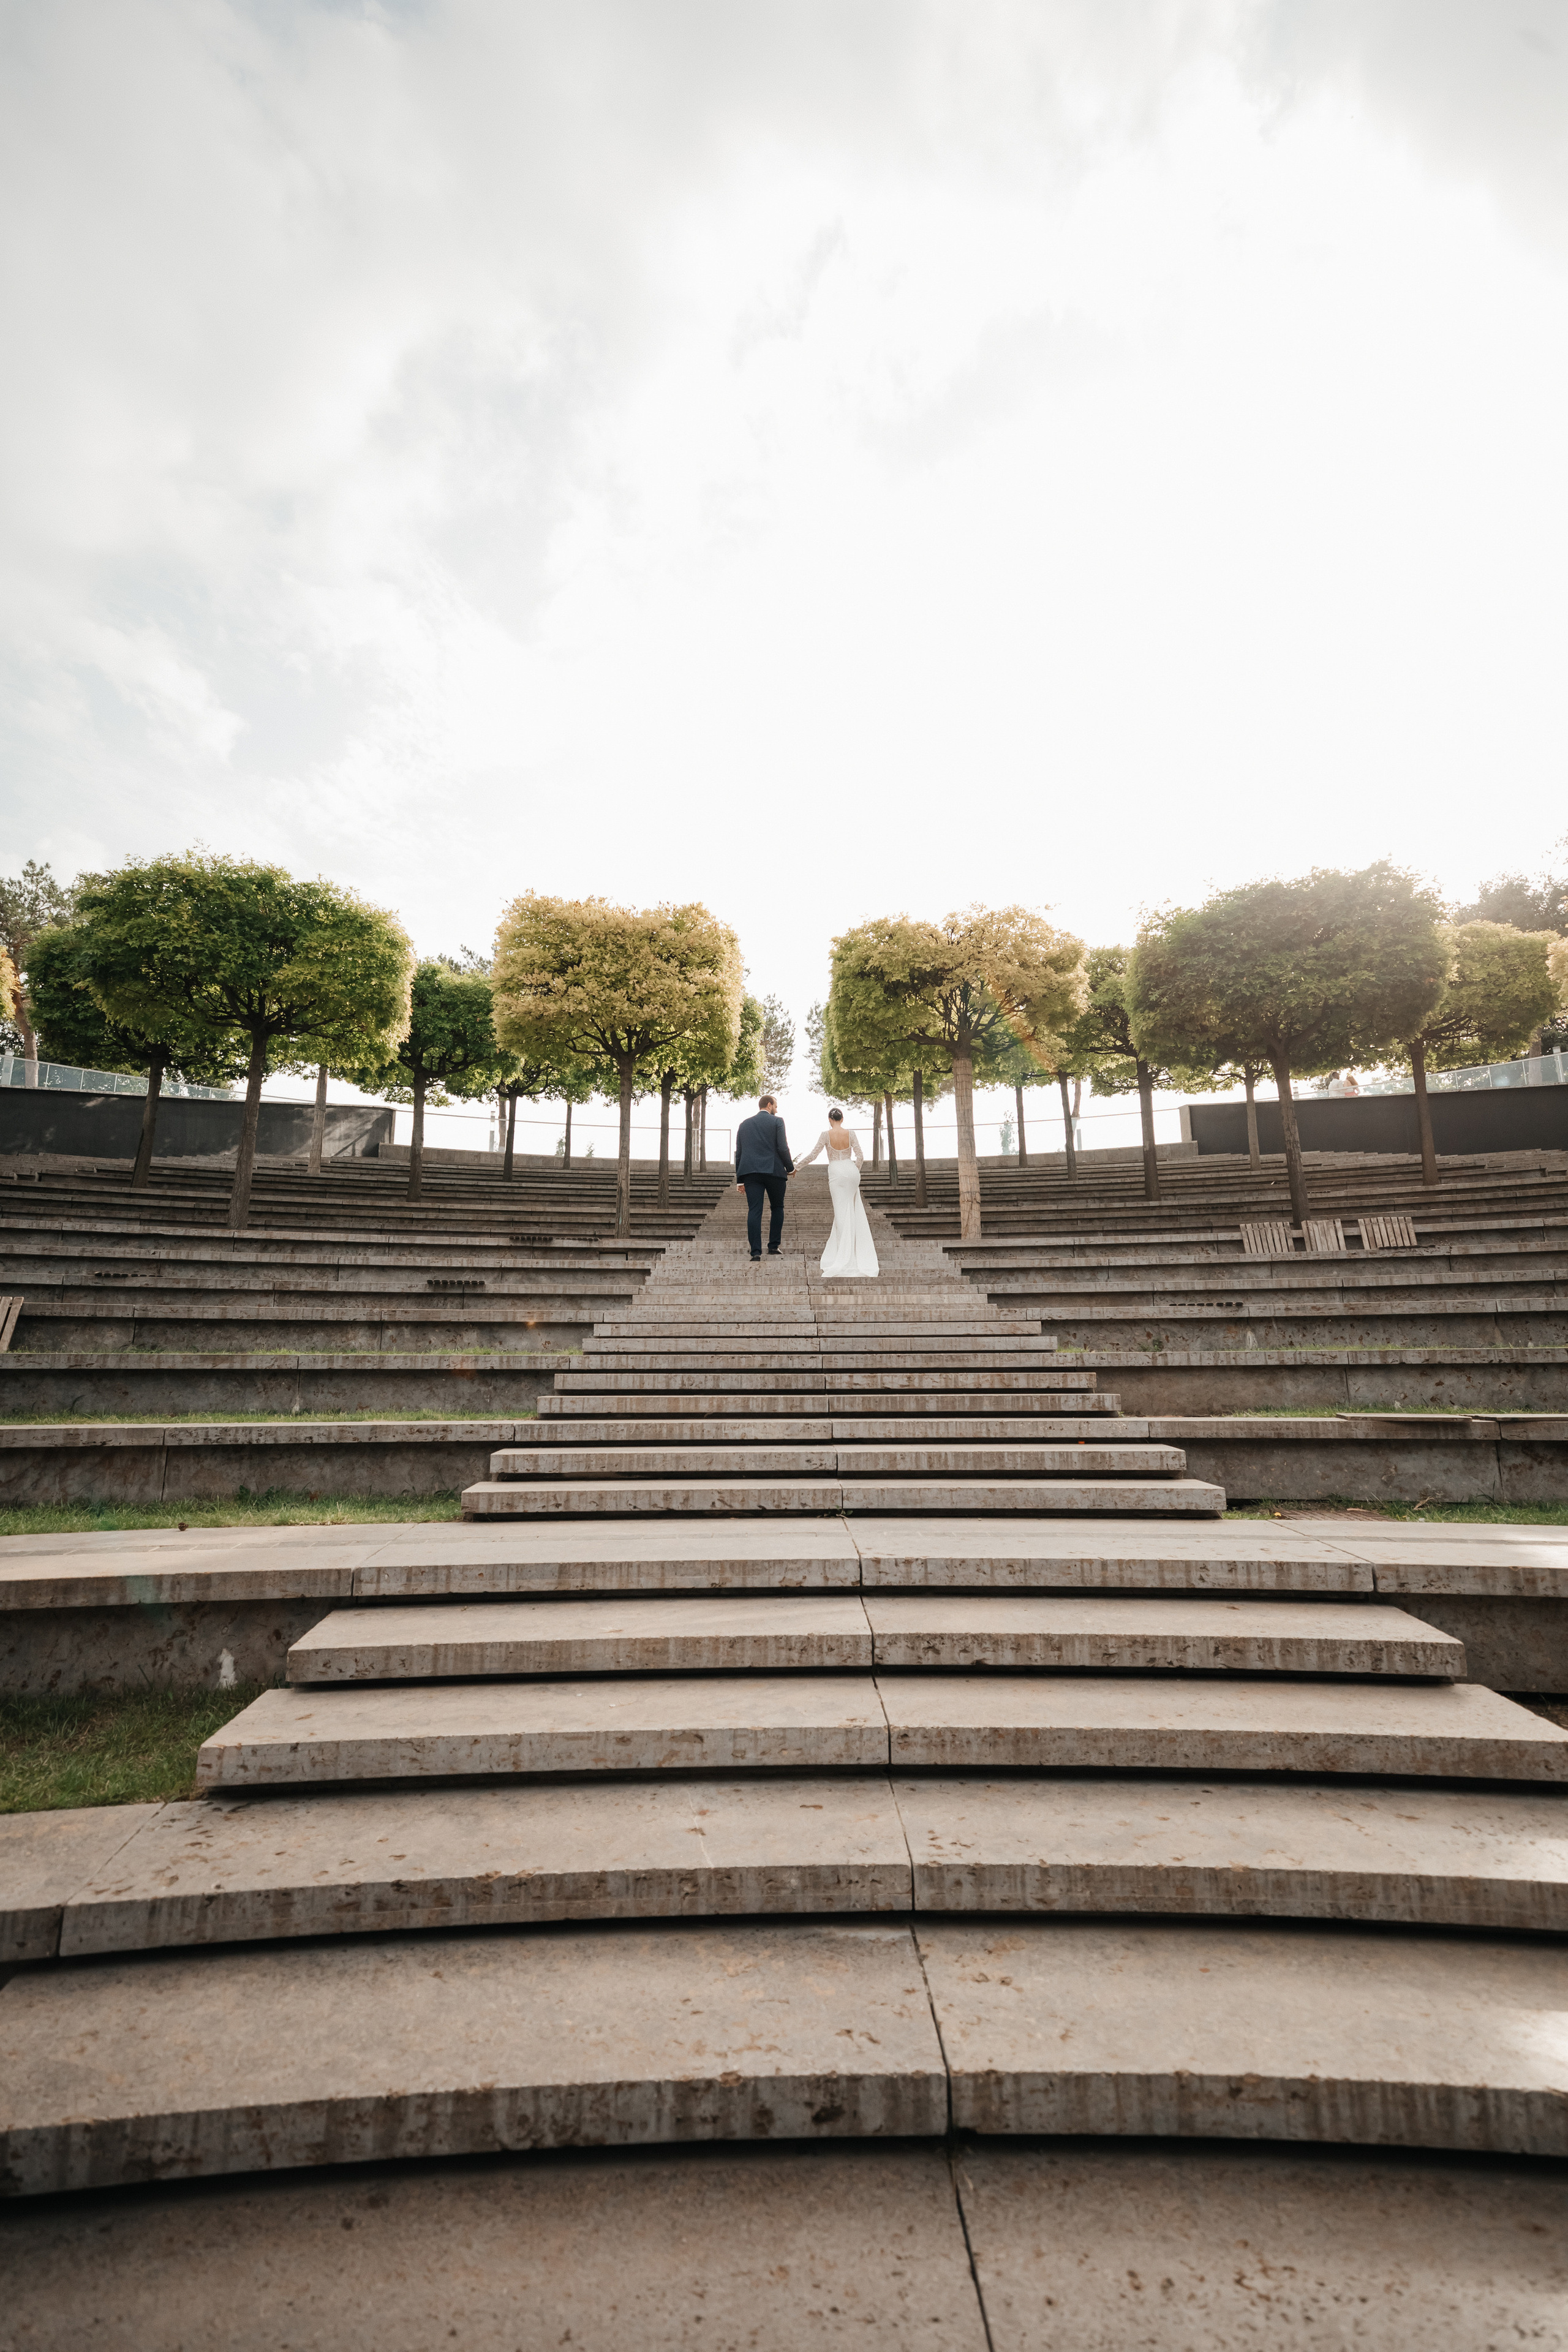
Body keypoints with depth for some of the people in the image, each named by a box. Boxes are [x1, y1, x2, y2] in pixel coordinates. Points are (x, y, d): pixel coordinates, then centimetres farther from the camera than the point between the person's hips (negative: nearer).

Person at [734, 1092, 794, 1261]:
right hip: (774, 1171, -3)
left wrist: (740, 1180, 16)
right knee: (777, 1208, 15)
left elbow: (739, 1153, 14)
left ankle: (756, 1253, -11)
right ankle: (773, 1247, 14)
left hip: (750, 1172, 3)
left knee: (754, 1211, -3)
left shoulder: (744, 1124, 15)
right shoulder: (776, 1121, 2)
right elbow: (782, 1148, -7)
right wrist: (790, 1168, 8)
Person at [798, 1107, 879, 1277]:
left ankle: (846, 1257, 2)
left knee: (842, 1212, 1)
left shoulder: (826, 1134, -5)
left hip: (836, 1173, -2)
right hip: (851, 1170, 2)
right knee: (854, 1211, 15)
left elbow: (812, 1156, -5)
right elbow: (860, 1156, 0)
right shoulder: (851, 1133, 0)